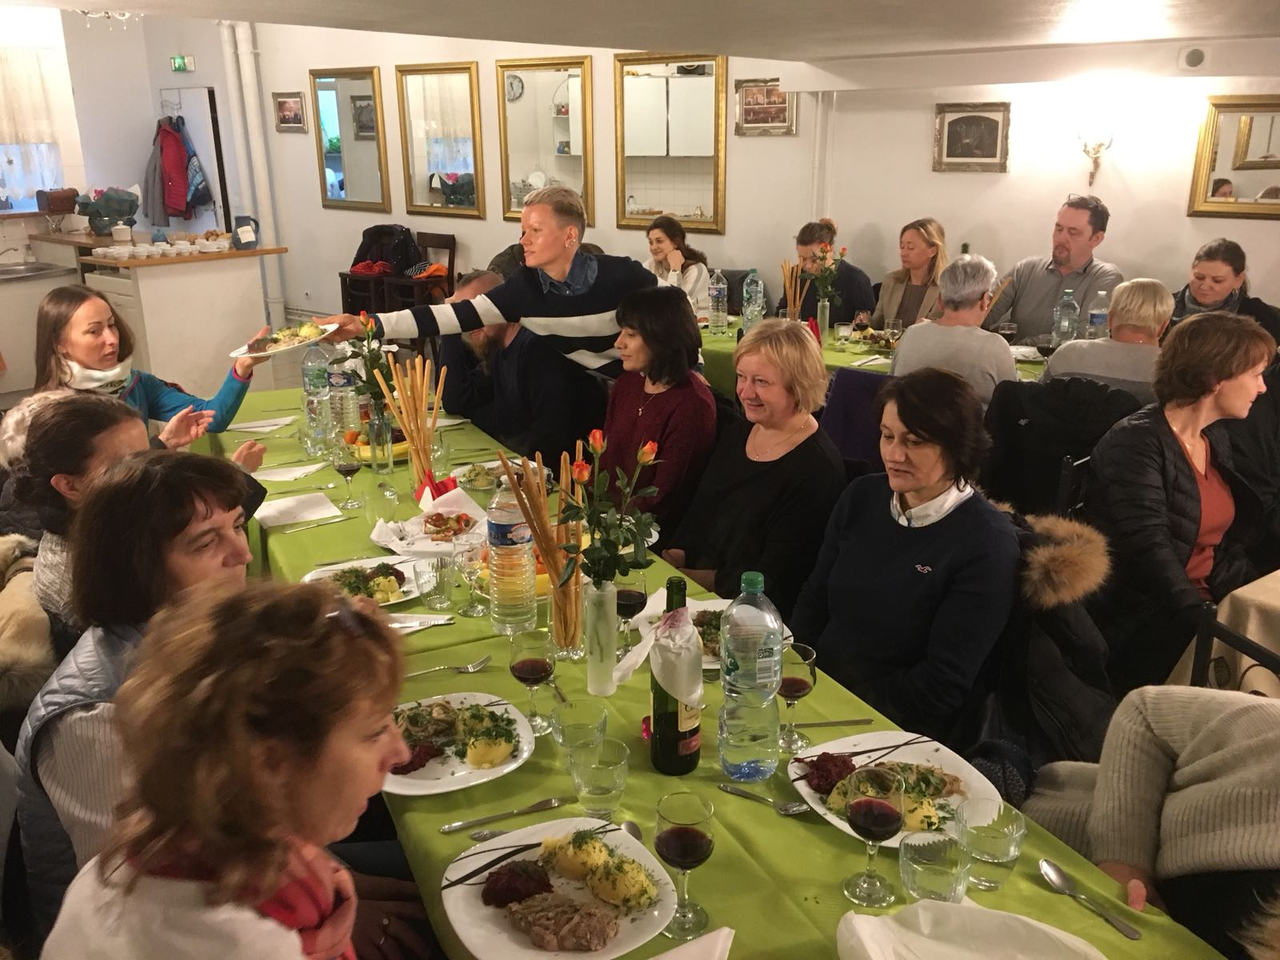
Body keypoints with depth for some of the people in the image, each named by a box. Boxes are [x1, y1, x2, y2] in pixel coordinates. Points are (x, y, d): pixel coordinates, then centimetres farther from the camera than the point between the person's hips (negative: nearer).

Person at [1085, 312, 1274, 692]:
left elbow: (1225, 550, 16)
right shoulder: (1136, 442, -13)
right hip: (1135, 623, -8)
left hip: (1202, 605, 8)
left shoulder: (1216, 440, 13)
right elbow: (1150, 550, -24)